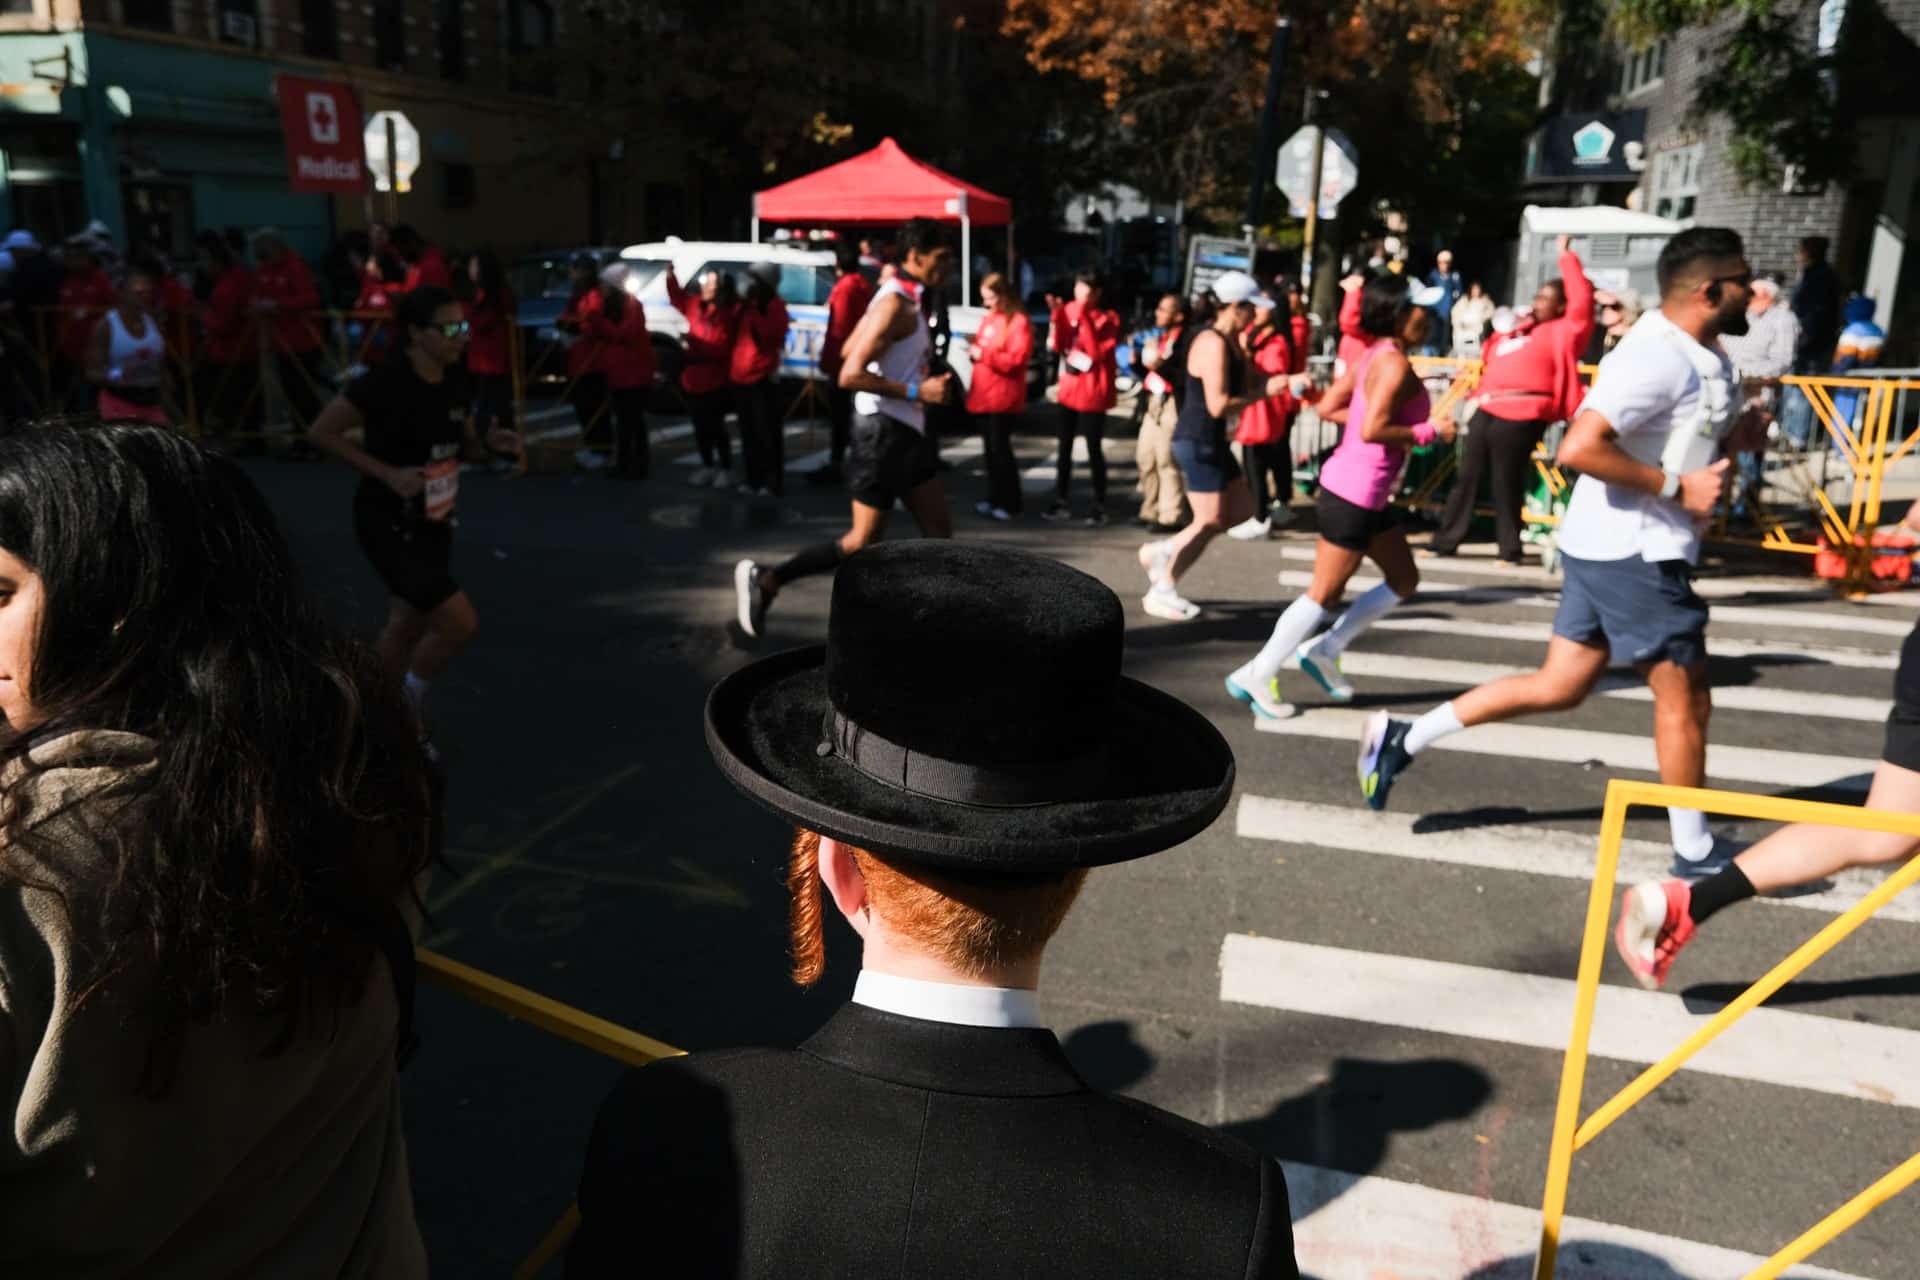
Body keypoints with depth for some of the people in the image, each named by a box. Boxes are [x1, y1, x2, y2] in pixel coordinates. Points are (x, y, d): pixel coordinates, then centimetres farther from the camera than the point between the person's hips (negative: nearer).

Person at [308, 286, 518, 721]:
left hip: (433, 521, 7)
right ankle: (407, 706, 13)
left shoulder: (452, 380, 1)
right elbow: (320, 432, -14)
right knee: (460, 623, -13)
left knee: (407, 628, 17)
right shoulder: (384, 382, -21)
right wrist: (387, 473, -21)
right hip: (389, 524, -7)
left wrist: (490, 441, -6)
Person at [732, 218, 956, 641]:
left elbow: (850, 349, 20)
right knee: (864, 541, -5)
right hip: (883, 432, -10)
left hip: (905, 431, 10)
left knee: (939, 529, 10)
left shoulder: (904, 299, 12)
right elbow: (850, 375, -25)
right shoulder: (895, 304, -18)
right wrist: (916, 391, -24)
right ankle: (765, 580, 4)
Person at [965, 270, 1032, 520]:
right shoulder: (988, 319, 15)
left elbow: (1015, 360, -16)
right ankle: (994, 498, 19)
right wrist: (973, 349, 4)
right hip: (983, 394, 8)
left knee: (1000, 447, -6)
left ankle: (1009, 503, 0)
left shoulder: (1019, 322, -9)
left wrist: (983, 354, -19)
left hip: (1003, 396, -8)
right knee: (990, 448, 11)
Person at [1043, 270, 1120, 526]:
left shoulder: (1108, 318, -10)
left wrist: (1083, 316, -25)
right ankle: (1061, 502, 19)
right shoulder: (1069, 310, 5)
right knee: (1064, 447, 10)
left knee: (1093, 449, -1)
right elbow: (1057, 346, -1)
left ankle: (1099, 506, 8)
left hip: (1093, 393, -6)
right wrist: (1056, 315, -14)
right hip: (1069, 390, 6)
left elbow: (1097, 351, -23)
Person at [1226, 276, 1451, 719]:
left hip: (1368, 494, 10)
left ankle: (1324, 651, 21)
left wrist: (1368, 416, 9)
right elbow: (1371, 431, -26)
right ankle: (1258, 676, 9)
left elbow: (1327, 407, 11)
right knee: (1325, 593, 0)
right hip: (1354, 493, -10)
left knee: (1404, 581, 18)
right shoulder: (1395, 364, -17)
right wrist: (1429, 432, -16)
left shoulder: (1374, 356, 10)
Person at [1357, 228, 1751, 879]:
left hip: (1623, 548, 10)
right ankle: (1695, 851, 20)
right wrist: (1675, 488, -21)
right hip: (1632, 552, -10)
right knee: (1684, 698, 4)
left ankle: (1406, 738, 15)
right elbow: (1579, 448, -29)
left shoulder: (1705, 357, 13)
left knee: (1558, 688, 12)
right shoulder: (1658, 358, -20)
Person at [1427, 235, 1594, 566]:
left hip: (1520, 416, -7)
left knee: (1506, 483, -2)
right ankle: (1446, 540, 13)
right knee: (1467, 476, 7)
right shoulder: (1518, 330, 23)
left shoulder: (1561, 332, 3)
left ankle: (1510, 549, 10)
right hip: (1487, 411, 7)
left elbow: (1582, 301, -9)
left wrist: (1567, 256, -4)